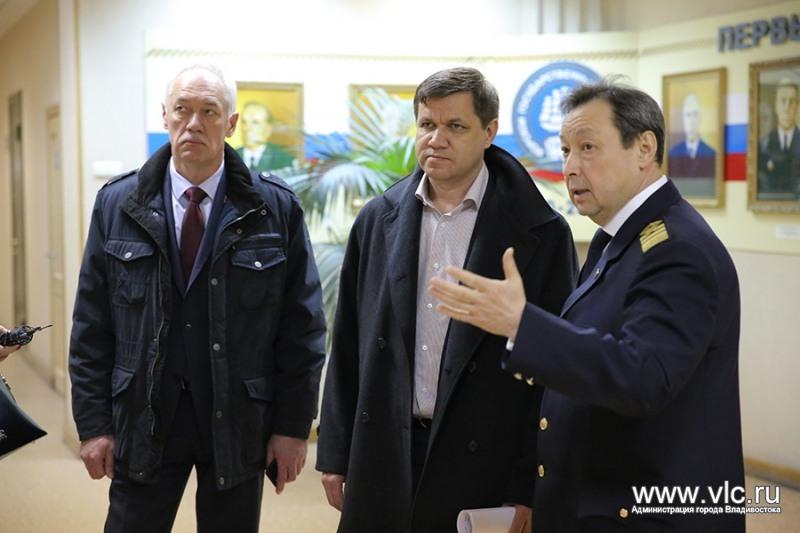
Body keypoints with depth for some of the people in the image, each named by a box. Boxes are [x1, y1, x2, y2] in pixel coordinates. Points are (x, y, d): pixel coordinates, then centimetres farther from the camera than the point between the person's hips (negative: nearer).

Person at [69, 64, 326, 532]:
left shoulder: (277, 209, -4)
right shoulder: (117, 204, 1)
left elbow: (303, 326, -2)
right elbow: (92, 324, 2)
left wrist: (294, 424, -4)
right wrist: (94, 423, -2)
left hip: (239, 422, 0)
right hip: (144, 421, 1)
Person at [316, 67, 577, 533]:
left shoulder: (541, 233, -6)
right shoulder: (378, 220, 5)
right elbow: (348, 347, 9)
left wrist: (531, 487, -8)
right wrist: (335, 454, 7)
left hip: (481, 465, -3)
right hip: (383, 463, 3)